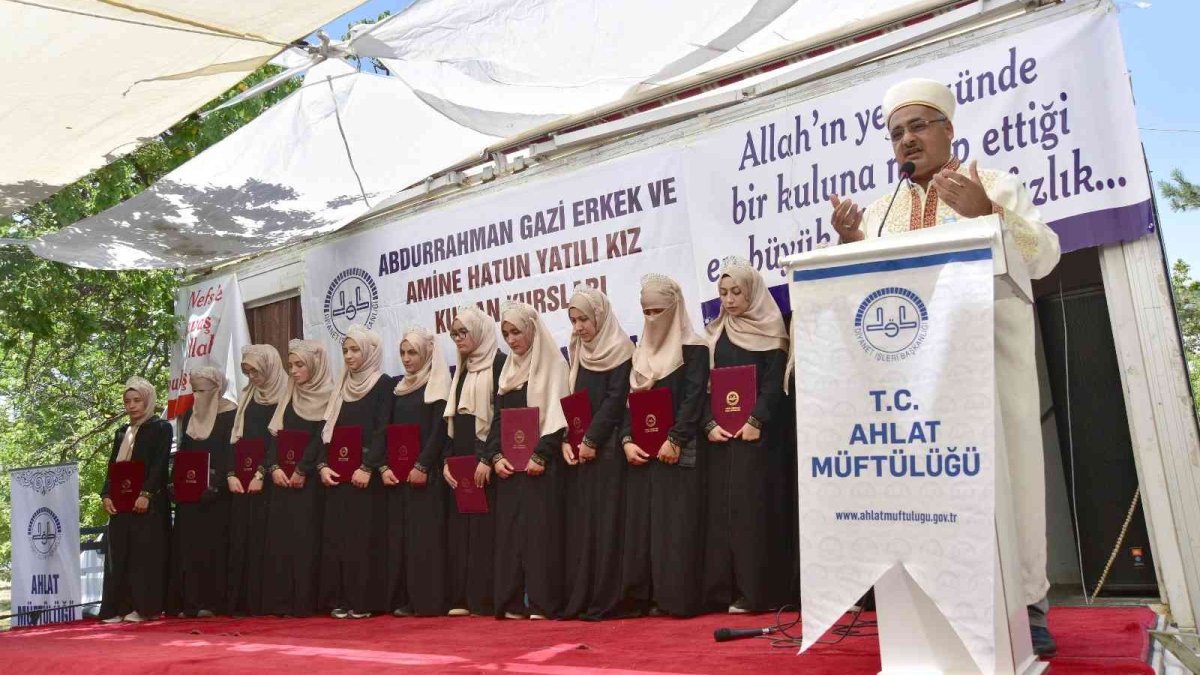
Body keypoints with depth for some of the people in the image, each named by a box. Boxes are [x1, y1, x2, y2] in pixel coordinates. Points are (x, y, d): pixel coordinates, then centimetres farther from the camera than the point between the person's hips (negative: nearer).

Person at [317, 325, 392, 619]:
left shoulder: (383, 384, -2)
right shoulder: (342, 388, 17)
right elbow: (328, 429, 14)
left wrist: (367, 468, -18)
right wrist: (323, 465, 0)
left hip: (366, 475, -6)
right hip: (337, 475, 6)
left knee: (364, 536, -6)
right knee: (336, 536, 3)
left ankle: (364, 601, -1)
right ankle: (339, 600, 8)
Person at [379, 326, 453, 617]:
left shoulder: (439, 385, -2)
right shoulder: (399, 389, 17)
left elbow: (439, 430, -11)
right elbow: (385, 430, 13)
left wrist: (422, 466, -18)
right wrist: (384, 467, -1)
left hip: (426, 473, -6)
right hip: (397, 474, 7)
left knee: (426, 535, -8)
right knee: (399, 535, 5)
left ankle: (429, 600, -4)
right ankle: (404, 599, 9)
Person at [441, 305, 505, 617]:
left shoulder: (499, 364, -6)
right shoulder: (461, 371, 18)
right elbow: (451, 419, 18)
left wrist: (487, 459, -18)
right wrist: (447, 461, 7)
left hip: (487, 460, -8)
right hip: (461, 463, 8)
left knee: (486, 528, -8)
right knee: (460, 529, 6)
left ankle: (486, 601, -3)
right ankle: (463, 599, 10)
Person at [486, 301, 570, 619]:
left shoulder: (553, 365, -1)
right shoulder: (508, 370, 17)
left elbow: (556, 415, -9)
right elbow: (497, 418, 14)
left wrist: (540, 456, -17)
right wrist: (496, 456, 0)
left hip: (541, 463, -6)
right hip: (509, 465, 6)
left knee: (540, 528, -8)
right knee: (509, 529, 3)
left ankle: (542, 602, -4)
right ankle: (514, 603, 8)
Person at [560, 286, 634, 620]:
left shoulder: (619, 351, -5)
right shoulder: (577, 354, 16)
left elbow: (616, 400, -12)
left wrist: (592, 440, -14)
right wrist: (566, 441, 1)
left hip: (607, 449, -7)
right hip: (579, 450, 7)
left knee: (606, 520, -7)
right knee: (579, 522, 5)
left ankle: (605, 600, -3)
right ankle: (578, 600, 7)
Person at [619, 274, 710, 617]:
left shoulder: (693, 349, -1)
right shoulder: (640, 352, 16)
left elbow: (694, 399, -11)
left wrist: (675, 440, -19)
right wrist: (627, 440, -2)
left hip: (678, 451, -6)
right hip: (641, 451, 6)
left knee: (675, 524, -7)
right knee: (641, 523, 4)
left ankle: (676, 598, -1)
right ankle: (644, 598, 8)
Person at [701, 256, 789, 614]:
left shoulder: (770, 331, 3)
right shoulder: (716, 333, 15)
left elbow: (774, 383, -5)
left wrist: (756, 421, -17)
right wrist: (710, 423, -5)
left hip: (756, 432, -4)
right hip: (720, 433, 4)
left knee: (753, 505, -8)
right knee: (721, 507, 1)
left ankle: (756, 590, -4)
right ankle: (724, 590, 4)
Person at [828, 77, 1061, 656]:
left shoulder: (996, 186, 10)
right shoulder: (879, 209, 17)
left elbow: (1043, 257, -1)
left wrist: (986, 213, -16)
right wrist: (849, 241, -5)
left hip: (990, 360, -2)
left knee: (1007, 476, 0)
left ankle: (1024, 605, 11)